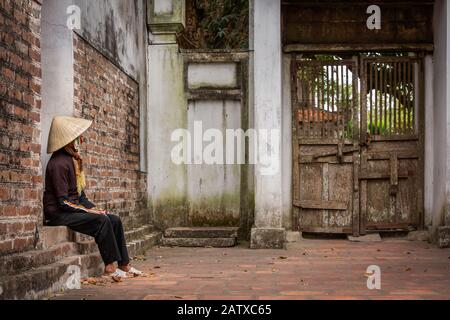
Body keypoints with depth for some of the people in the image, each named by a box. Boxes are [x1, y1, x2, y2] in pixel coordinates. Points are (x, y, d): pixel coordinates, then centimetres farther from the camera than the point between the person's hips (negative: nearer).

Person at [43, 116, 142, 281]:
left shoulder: (73, 160, 14)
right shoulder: (58, 163, -17)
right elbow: (63, 201, -21)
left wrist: (94, 207, 2)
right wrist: (88, 211, -18)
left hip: (73, 210, 9)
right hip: (58, 214, -9)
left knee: (115, 220, -4)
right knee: (102, 221, -26)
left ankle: (124, 265, -4)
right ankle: (109, 266, -18)